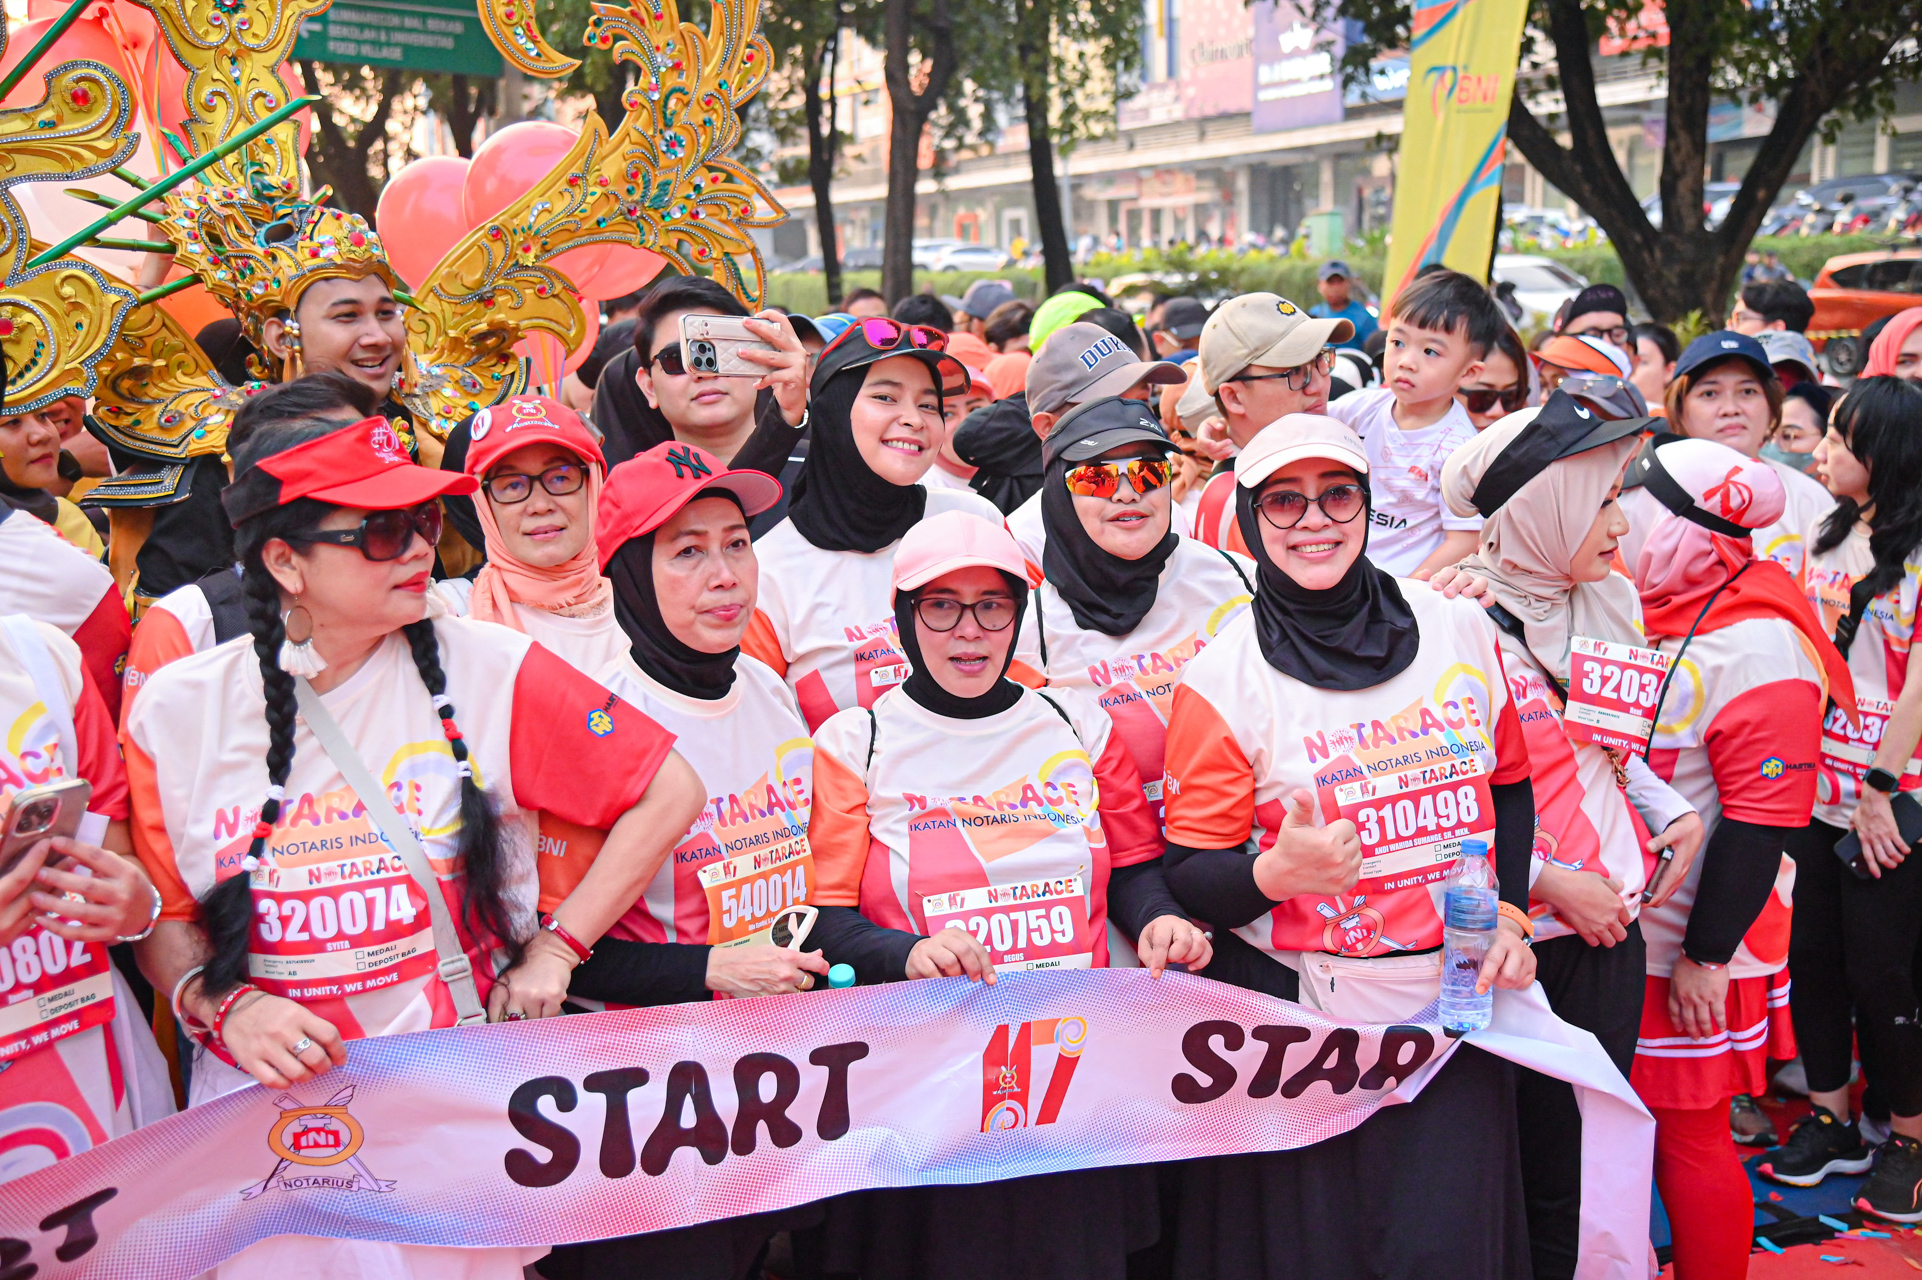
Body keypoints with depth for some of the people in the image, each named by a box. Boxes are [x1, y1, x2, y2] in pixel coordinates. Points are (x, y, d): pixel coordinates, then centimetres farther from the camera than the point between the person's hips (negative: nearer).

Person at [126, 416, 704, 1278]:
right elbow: (160, 916, 6)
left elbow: (670, 790, -5)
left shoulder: (484, 668, -8)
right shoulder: (177, 709, -3)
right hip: (269, 1099, 1)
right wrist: (223, 1005, -12)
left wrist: (556, 948, -6)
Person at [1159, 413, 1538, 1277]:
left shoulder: (1460, 631, 3)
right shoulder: (1221, 680, -8)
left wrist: (1508, 914, 3)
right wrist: (1275, 873, -27)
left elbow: (1509, 786, 15)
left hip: (1453, 998, 3)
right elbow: (1188, 876, -7)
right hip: (1295, 1017, -2)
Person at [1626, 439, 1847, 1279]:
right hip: (1612, 930, 7)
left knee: (1689, 1136, 4)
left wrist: (1707, 953, -17)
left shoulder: (1757, 646, -17)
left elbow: (1762, 818, -19)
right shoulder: (1638, 615, 8)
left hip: (1691, 953, -7)